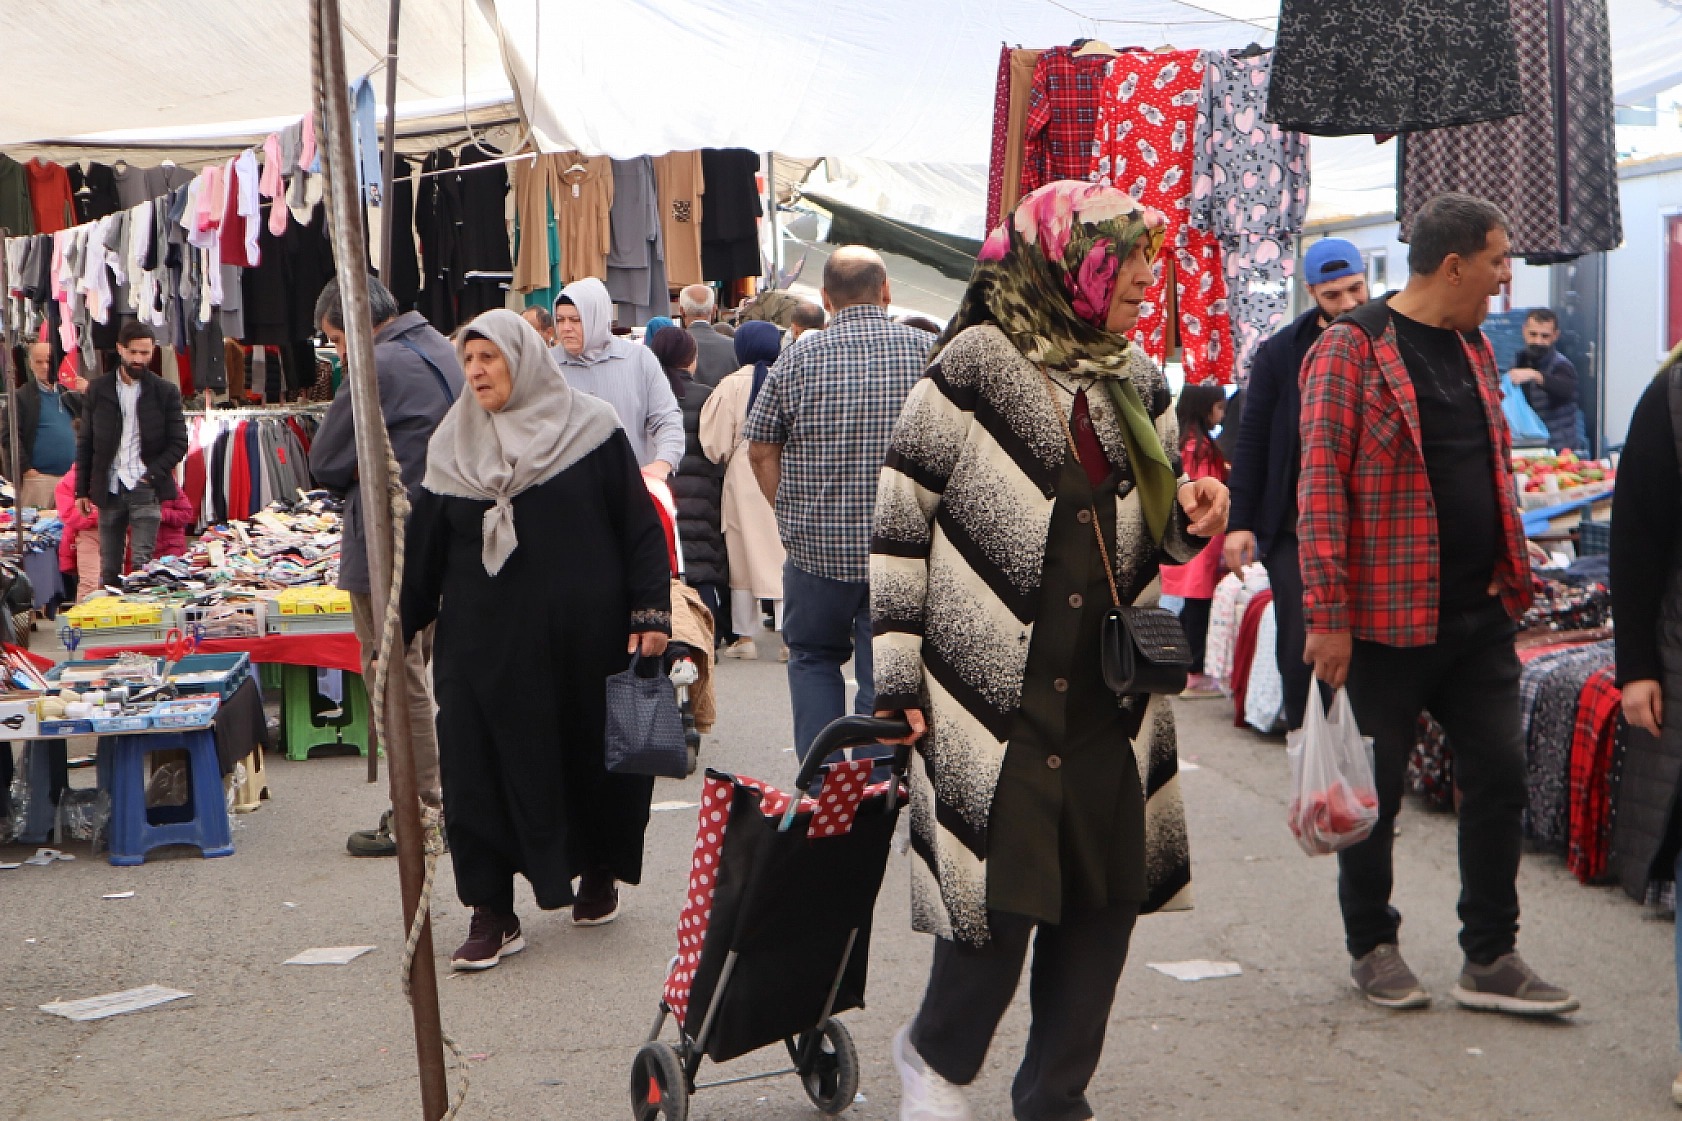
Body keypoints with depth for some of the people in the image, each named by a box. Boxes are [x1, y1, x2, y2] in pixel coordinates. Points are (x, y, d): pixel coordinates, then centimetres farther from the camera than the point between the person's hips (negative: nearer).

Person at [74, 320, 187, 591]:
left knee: (142, 564, -10)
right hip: (109, 489, 2)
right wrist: (82, 490, 6)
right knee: (109, 568, 5)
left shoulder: (166, 392, 4)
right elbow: (85, 444, 10)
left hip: (145, 489, -2)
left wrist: (152, 475, -10)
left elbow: (178, 443, 2)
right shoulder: (98, 390, 9)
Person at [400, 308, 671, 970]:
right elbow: (422, 552, 10)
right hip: (484, 640, 2)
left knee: (591, 755, 8)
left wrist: (651, 613, -10)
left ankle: (598, 873, 32)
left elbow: (640, 526, -2)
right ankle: (491, 914, 2)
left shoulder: (590, 430, -2)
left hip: (581, 635, -2)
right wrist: (395, 634, 8)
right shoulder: (453, 447, 7)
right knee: (479, 765, -5)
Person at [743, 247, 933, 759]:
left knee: (814, 658, 19)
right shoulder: (929, 351, -1)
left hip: (817, 546, 0)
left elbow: (760, 451, 2)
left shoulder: (798, 358, -1)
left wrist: (794, 516, 10)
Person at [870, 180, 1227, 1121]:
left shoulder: (1137, 381, 13)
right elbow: (895, 519, -7)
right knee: (1000, 903, -6)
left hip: (1113, 707, 6)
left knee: (1104, 906, 7)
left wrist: (1191, 517, 0)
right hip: (996, 700, -6)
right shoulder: (975, 366, -7)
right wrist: (895, 677, -10)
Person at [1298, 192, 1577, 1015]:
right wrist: (1327, 615, -18)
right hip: (1387, 617, -7)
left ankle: (1490, 959, 15)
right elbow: (1320, 486, -14)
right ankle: (1371, 946, 23)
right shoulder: (1351, 348, -10)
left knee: (1498, 776, 5)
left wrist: (1512, 580, 15)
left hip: (1479, 614, 7)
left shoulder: (1474, 349, 14)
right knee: (1375, 789, 6)